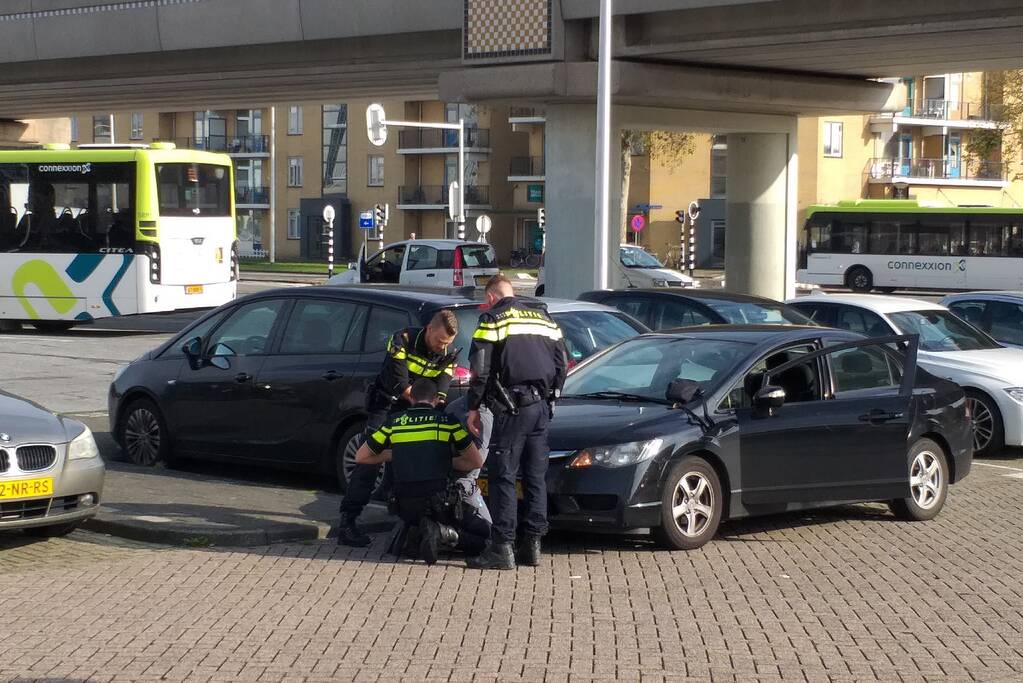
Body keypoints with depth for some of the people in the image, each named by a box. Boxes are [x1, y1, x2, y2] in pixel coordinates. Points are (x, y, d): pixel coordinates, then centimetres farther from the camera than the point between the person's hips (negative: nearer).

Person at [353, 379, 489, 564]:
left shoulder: (394, 422, 8)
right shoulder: (447, 421, 2)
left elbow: (360, 457, 15)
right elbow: (477, 462, 6)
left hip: (407, 508, 4)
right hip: (441, 504, -4)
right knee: (484, 534, 12)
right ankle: (446, 533, -16)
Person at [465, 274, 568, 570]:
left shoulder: (493, 318, -1)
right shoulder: (543, 317, 19)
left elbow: (480, 368, -7)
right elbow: (563, 362, 18)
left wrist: (474, 407, 0)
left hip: (513, 406, -6)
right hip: (542, 406, 6)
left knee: (503, 475, -5)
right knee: (536, 476, 11)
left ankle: (501, 548, -8)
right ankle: (532, 544, 12)